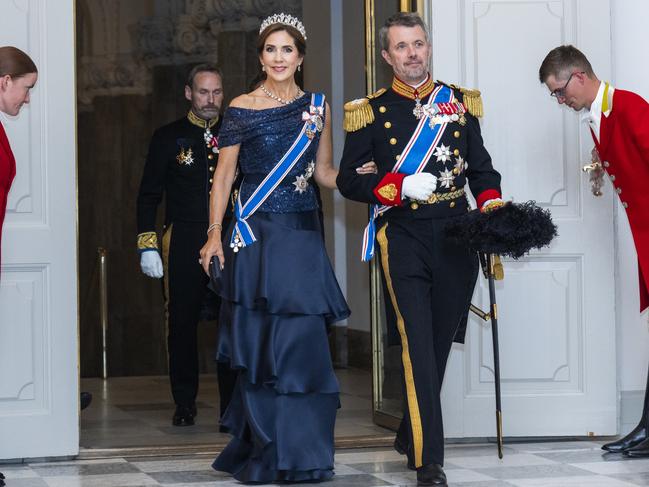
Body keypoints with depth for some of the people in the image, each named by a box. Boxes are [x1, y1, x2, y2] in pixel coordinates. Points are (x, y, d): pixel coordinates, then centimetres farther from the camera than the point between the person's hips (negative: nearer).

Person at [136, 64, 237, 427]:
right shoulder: (168, 137, 7)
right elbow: (149, 195, 6)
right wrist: (147, 245, -2)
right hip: (184, 244, -1)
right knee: (183, 325, 2)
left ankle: (233, 407, 4)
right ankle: (185, 405, 11)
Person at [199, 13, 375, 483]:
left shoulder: (318, 107, 10)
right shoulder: (242, 108, 3)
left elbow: (324, 173, 14)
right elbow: (224, 175, 3)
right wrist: (215, 233, -5)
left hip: (302, 236, 2)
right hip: (254, 233, -2)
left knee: (302, 339, -3)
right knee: (259, 342, 0)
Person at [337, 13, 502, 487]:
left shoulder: (460, 102, 10)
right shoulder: (371, 111, 2)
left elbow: (482, 169, 15)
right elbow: (349, 180, 2)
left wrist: (493, 211, -4)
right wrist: (402, 186, -14)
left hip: (457, 238, 4)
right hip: (403, 239, -3)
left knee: (439, 345, 12)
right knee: (418, 347, -13)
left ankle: (410, 434, 32)